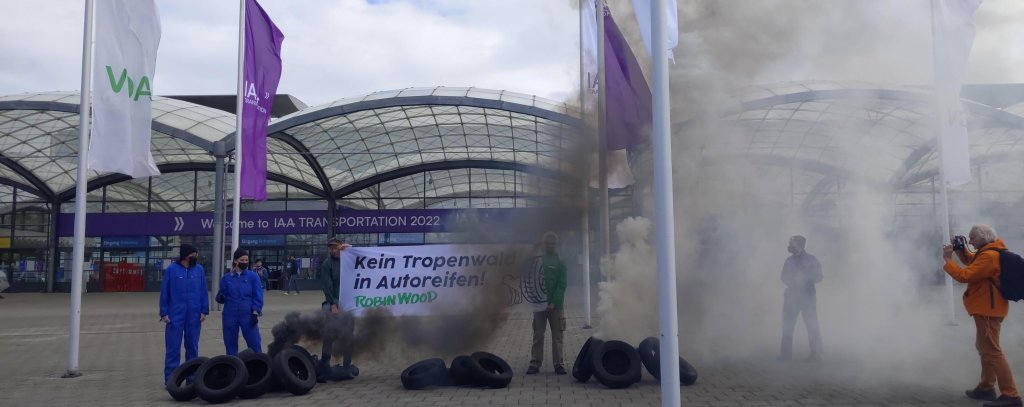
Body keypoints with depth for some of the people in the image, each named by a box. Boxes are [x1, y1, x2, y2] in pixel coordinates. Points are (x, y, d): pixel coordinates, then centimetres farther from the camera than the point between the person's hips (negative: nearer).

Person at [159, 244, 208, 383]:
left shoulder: (199, 270, 1)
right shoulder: (171, 269, -5)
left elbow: (203, 292, 4)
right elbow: (164, 292, -2)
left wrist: (204, 311, 0)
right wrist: (164, 313, -5)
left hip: (194, 315, 2)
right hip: (175, 315, -2)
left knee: (192, 347, 11)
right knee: (173, 348, 2)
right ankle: (170, 379, 9)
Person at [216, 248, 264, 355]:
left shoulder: (253, 276, 0)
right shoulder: (226, 278, 5)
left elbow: (258, 296, -2)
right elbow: (222, 298, 9)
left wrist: (255, 313, -11)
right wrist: (220, 297, -14)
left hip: (248, 315, -2)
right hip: (230, 316, 2)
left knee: (254, 344, -5)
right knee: (230, 345, 9)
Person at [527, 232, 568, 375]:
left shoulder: (560, 262, 0)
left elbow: (562, 284, -5)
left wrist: (554, 303, -14)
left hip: (556, 305, -1)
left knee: (557, 336, 4)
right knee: (538, 335, 4)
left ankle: (558, 364, 9)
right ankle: (535, 363, 7)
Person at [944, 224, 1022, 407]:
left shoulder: (989, 256, -23)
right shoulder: (989, 251, 10)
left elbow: (964, 275, -26)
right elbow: (971, 261, 27)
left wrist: (948, 259, -16)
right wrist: (961, 249, 9)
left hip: (988, 309, -11)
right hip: (987, 307, 11)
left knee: (991, 350, -12)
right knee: (984, 347, 20)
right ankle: (986, 387, 30)